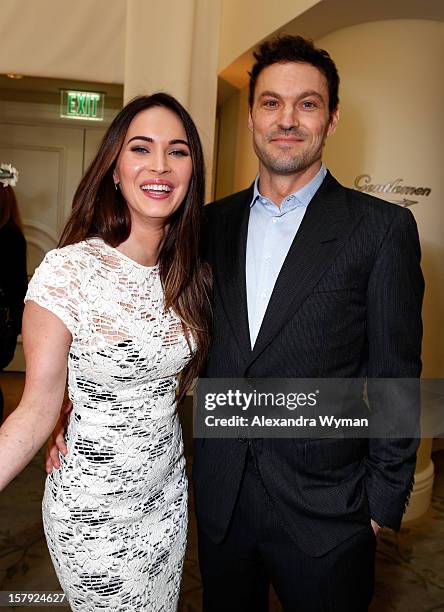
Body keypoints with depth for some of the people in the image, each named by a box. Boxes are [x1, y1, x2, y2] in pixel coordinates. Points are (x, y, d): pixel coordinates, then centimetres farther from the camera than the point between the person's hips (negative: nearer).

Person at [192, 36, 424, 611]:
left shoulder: (383, 228, -10)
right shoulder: (215, 221, 2)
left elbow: (394, 379, -8)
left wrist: (384, 500, -6)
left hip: (324, 510, -3)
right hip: (220, 495, 4)